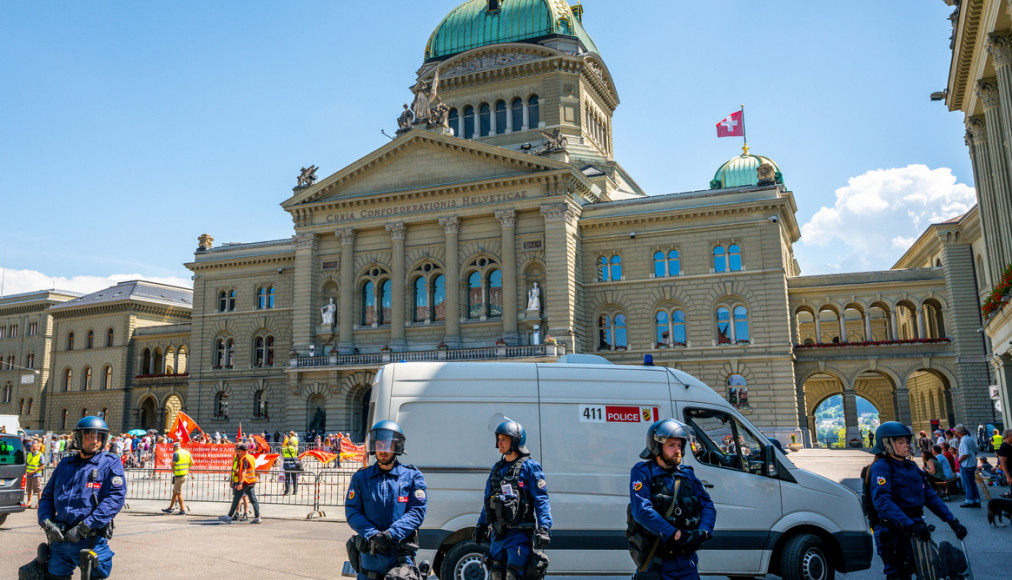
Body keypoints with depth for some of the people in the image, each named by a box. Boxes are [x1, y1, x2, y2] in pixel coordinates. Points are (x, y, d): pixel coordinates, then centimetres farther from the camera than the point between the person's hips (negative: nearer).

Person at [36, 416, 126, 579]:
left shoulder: (110, 464, -3)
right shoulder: (65, 464, 14)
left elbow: (115, 498, -14)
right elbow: (46, 496, 17)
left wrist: (83, 528, -19)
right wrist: (46, 522, -2)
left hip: (91, 542, -4)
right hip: (59, 539, 5)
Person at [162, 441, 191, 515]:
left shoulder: (176, 453, -12)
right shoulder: (187, 452, 9)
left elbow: (173, 464, -12)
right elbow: (192, 463, 11)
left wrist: (174, 472, 5)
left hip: (179, 476, -8)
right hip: (185, 474, 8)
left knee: (178, 493, 0)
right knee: (174, 492, 18)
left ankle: (183, 510, 3)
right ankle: (170, 508, 26)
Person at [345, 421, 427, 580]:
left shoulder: (412, 476, 3)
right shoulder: (360, 477, 8)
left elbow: (417, 511, -4)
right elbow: (352, 512, 1)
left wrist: (392, 534, -18)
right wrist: (372, 535, -14)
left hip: (400, 557, -2)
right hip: (369, 555, 2)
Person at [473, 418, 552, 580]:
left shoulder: (529, 467, -5)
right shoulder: (496, 468, 15)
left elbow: (541, 500, -9)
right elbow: (487, 500, 22)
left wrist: (544, 529, -17)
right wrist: (480, 526, 21)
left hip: (519, 535, -7)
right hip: (498, 534, 7)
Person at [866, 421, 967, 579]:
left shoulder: (911, 466, 17)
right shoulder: (880, 467, -10)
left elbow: (930, 496, 18)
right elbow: (882, 502, -23)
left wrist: (952, 521, 6)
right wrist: (910, 525, -33)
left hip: (916, 527, 8)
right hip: (893, 532, -8)